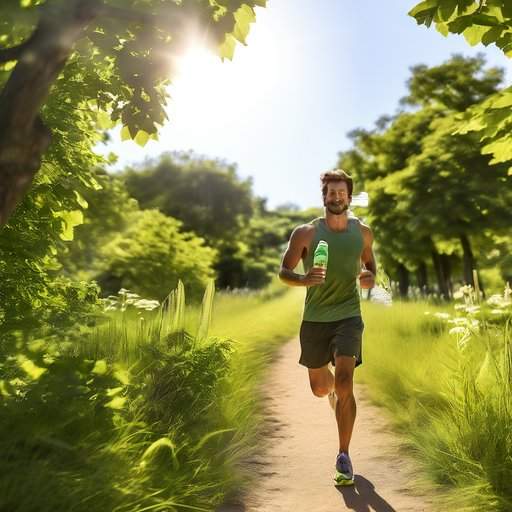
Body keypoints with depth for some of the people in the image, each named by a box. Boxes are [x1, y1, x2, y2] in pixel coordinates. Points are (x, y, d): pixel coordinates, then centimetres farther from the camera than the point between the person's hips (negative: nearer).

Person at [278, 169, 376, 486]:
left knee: (344, 382, -17)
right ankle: (333, 387, 54)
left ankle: (344, 457, 0)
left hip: (348, 316, 0)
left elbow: (370, 261, 21)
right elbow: (284, 272, -2)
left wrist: (370, 277, -3)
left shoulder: (363, 232, 4)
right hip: (314, 318, 1)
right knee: (320, 388, 14)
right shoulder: (306, 233, -4)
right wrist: (303, 279, -24)